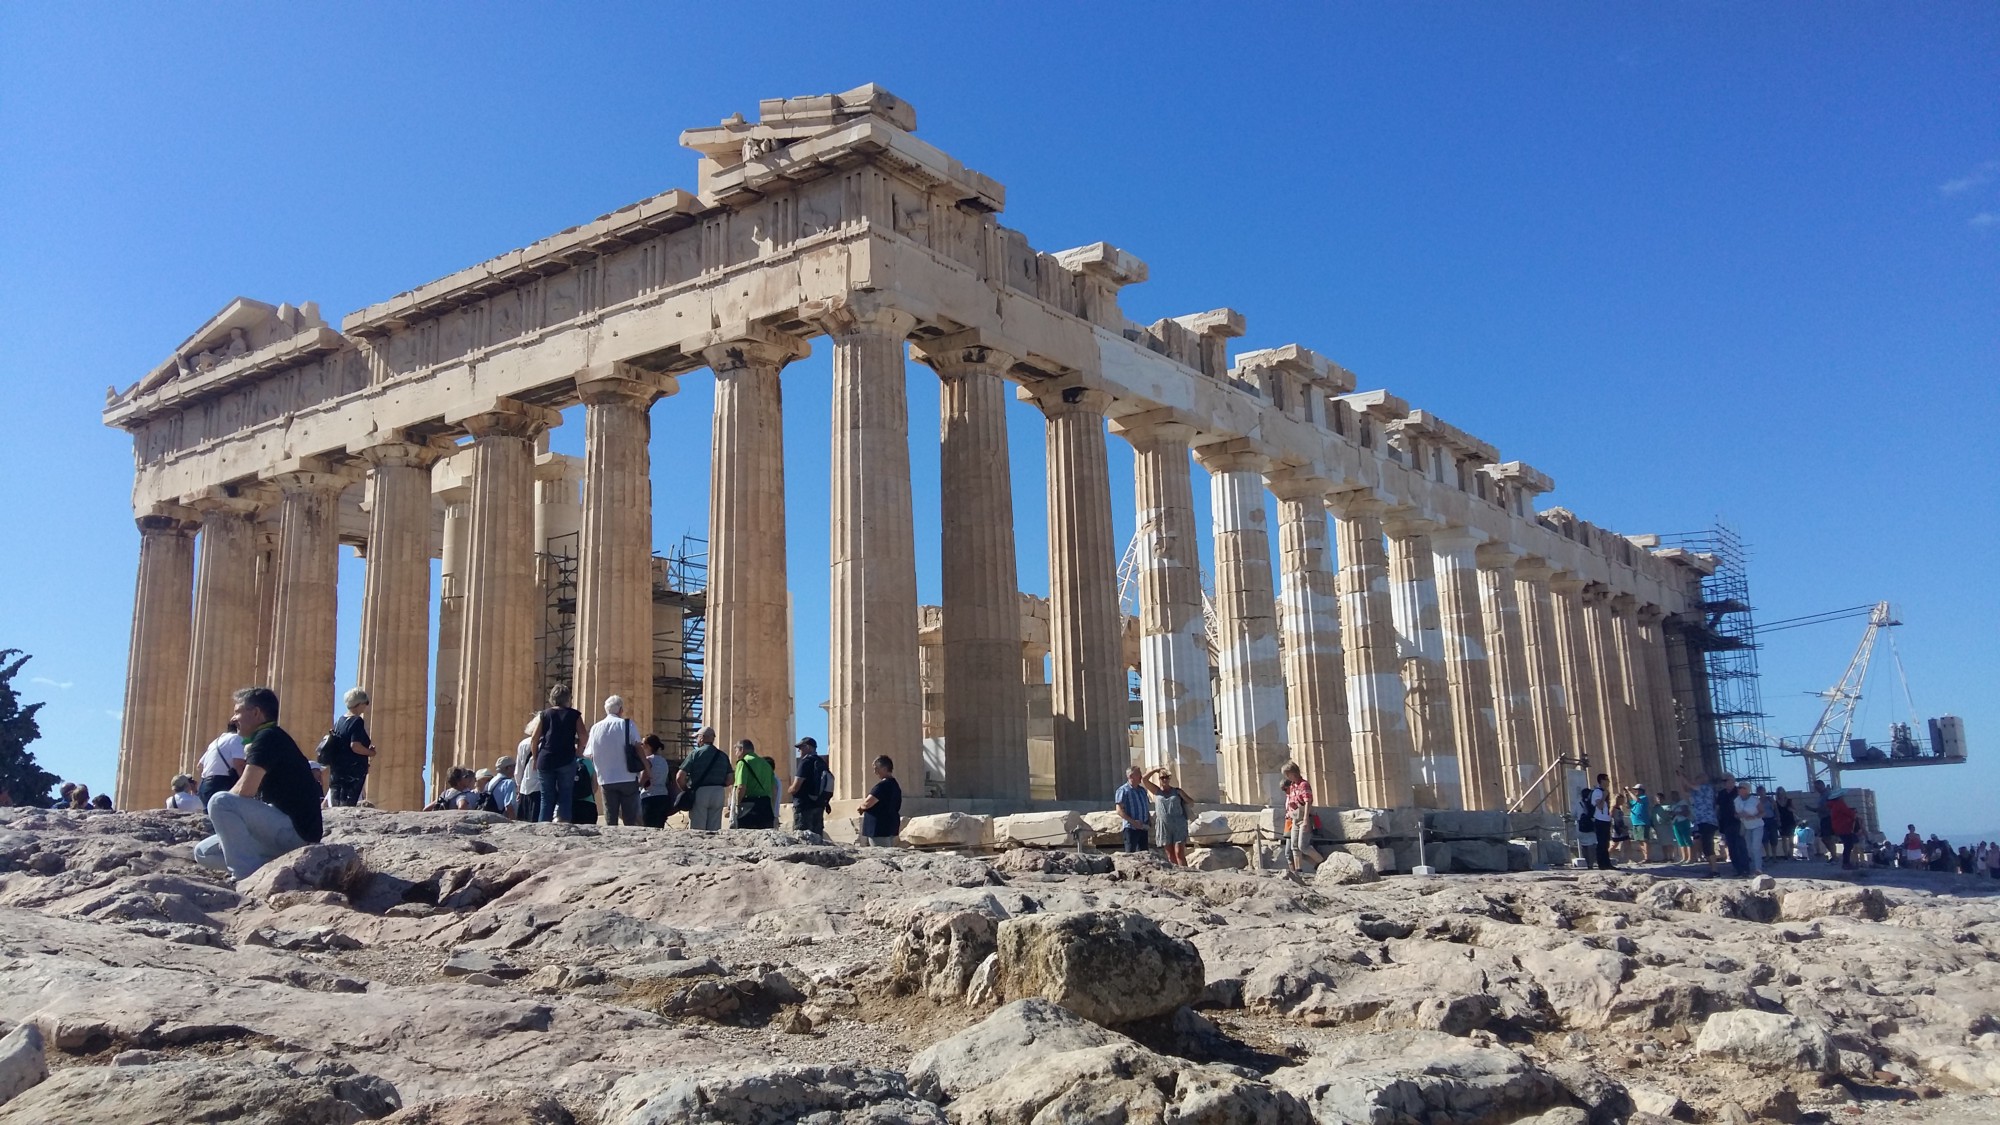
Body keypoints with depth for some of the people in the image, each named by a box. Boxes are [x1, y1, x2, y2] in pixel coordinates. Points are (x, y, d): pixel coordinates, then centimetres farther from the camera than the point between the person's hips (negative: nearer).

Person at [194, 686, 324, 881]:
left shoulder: (268, 737, -10)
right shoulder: (262, 740, 21)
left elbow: (244, 791, -18)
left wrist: (220, 810, 1)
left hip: (296, 830, -10)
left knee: (220, 802, -22)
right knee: (204, 852, 13)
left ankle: (247, 876, -20)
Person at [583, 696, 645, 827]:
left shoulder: (595, 728, 7)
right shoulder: (628, 725, -2)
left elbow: (589, 755, 9)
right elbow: (638, 748, -6)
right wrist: (646, 769, 2)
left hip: (606, 780, 2)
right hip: (628, 778, -2)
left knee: (610, 821, 6)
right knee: (631, 821, 2)